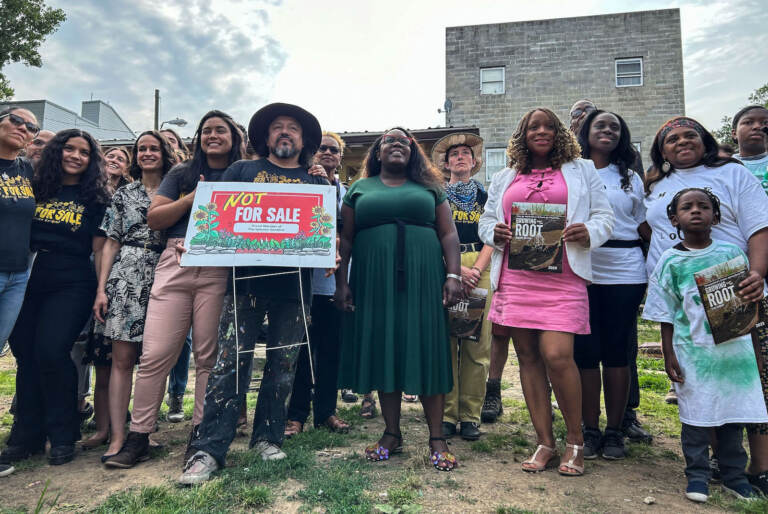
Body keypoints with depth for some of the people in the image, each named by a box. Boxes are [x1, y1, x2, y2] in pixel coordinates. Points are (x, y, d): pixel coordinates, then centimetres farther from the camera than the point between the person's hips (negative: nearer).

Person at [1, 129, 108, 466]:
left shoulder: (95, 198, 5)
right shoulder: (36, 188, 12)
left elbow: (99, 250, 2)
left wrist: (101, 291, -4)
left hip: (71, 285, -3)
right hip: (28, 281, 4)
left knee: (51, 352, -13)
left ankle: (62, 436, 4)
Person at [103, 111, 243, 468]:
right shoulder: (182, 175, 19)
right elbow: (153, 218, 10)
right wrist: (193, 198, -2)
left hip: (218, 269, -1)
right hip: (175, 264, 2)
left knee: (209, 355, -1)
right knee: (155, 354, -1)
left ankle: (201, 431, 11)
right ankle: (138, 435, 10)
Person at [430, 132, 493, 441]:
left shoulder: (486, 198, 17)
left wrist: (475, 270, -9)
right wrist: (457, 268, -11)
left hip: (479, 269, 1)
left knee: (477, 344, -2)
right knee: (445, 342, -4)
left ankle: (470, 415, 8)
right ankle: (447, 414, 7)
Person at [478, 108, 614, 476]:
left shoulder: (581, 171, 15)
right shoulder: (503, 179, 21)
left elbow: (604, 216, 11)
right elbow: (485, 221, 21)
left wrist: (588, 232, -11)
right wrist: (495, 233, -1)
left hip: (562, 277, -3)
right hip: (515, 277, 3)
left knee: (557, 356, -15)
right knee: (528, 356, 4)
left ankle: (575, 441, 8)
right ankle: (545, 442, 16)